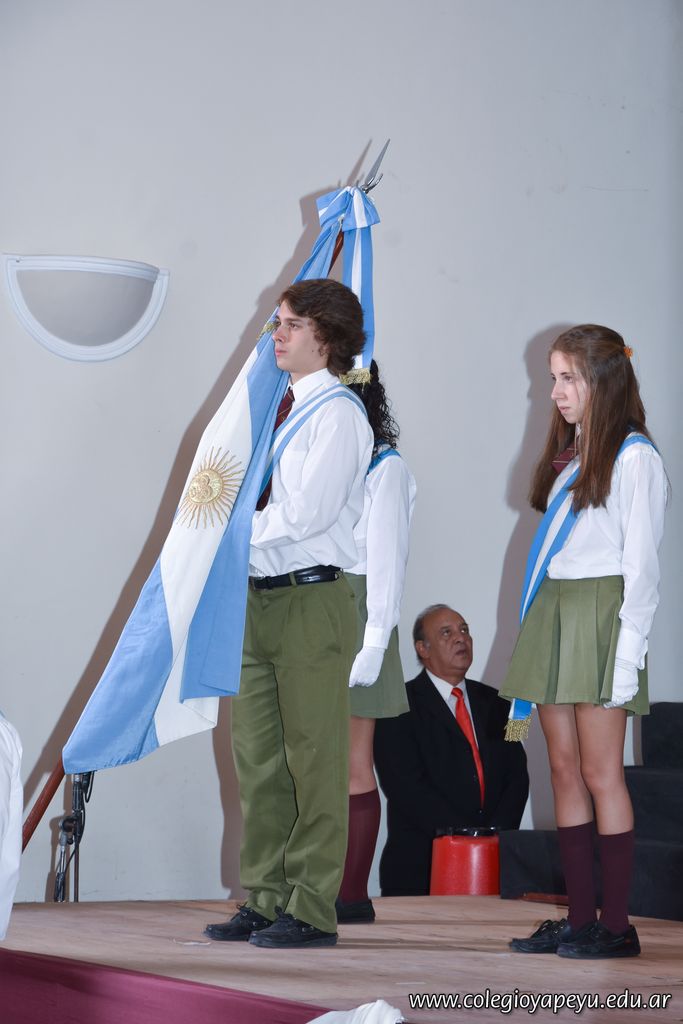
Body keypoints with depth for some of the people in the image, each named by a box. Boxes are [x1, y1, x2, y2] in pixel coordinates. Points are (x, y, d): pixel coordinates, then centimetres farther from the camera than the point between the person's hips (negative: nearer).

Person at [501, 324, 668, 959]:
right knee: (564, 769, 6)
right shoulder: (569, 453, 18)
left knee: (600, 772, -7)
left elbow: (640, 565, -9)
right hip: (552, 614, 8)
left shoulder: (633, 457, -7)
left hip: (600, 615, -8)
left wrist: (628, 652, -14)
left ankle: (616, 924, -2)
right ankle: (579, 917, 10)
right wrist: (538, 629, 11)